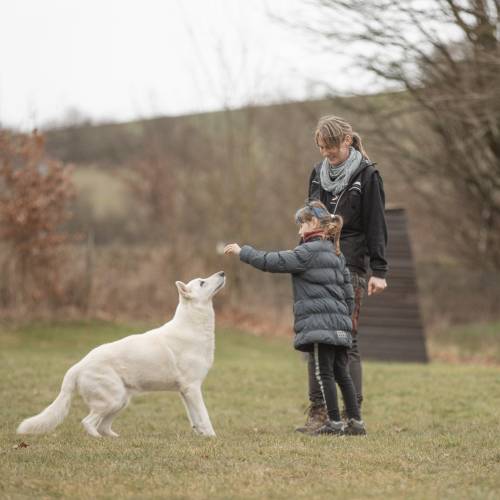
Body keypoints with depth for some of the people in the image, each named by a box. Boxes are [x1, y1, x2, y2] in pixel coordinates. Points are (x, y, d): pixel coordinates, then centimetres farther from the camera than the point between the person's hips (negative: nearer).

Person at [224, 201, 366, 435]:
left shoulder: (310, 251, -8)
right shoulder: (336, 254, 18)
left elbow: (273, 262, -11)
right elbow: (349, 293, 20)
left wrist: (242, 251, -2)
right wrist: (345, 315, 27)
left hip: (319, 322, -8)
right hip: (340, 324, 8)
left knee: (324, 373, -3)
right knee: (341, 373, 10)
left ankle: (334, 422, -3)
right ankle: (356, 422, 9)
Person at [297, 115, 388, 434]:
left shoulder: (367, 175, -2)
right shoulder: (318, 174, 14)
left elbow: (376, 226, -5)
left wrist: (379, 271, -11)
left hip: (350, 267, -5)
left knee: (347, 341, -7)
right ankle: (318, 412, 3)